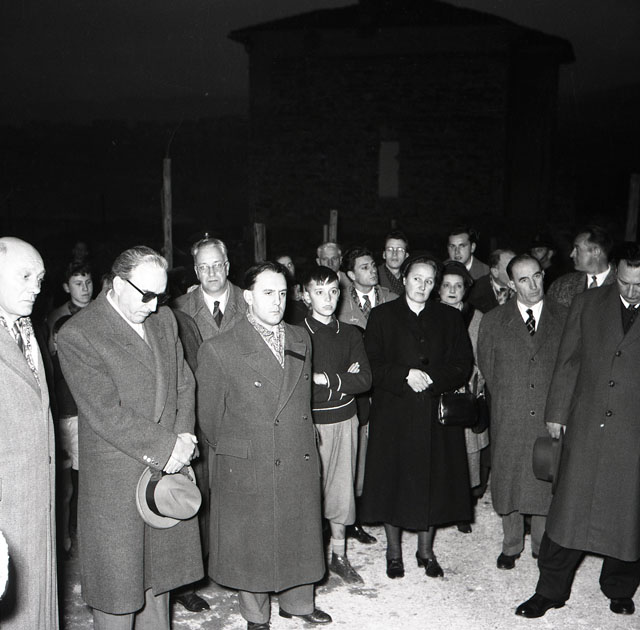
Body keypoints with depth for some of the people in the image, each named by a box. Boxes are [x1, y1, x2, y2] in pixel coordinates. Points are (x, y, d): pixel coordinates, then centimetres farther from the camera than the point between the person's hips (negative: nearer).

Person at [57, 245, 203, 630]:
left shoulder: (165, 320, 7)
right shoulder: (76, 335, -15)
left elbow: (184, 383, 12)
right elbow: (106, 413, -19)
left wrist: (184, 436, -4)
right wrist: (166, 448, -17)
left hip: (168, 468, 6)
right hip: (116, 479, -6)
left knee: (159, 572, 18)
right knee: (117, 582, 7)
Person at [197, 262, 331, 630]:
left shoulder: (301, 340, 6)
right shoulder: (218, 350, -11)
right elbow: (210, 418, -3)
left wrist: (305, 444, 13)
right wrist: (231, 453, 6)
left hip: (301, 465, 5)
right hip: (248, 472, -4)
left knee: (300, 539, 18)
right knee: (252, 546, 11)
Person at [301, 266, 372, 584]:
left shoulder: (350, 334, 8)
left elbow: (364, 379, -2)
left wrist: (325, 378, -13)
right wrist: (343, 383, -11)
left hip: (345, 420, 4)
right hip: (311, 422, -4)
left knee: (342, 487, 10)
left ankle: (339, 556, 26)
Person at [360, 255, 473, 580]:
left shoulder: (449, 318, 9)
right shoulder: (382, 315, 3)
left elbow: (463, 366, 3)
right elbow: (372, 365, -3)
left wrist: (431, 378, -13)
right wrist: (405, 375, -17)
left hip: (437, 415, 2)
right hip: (394, 414, -2)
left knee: (432, 482, 8)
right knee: (393, 480, 4)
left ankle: (426, 550, 25)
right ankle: (393, 551, 21)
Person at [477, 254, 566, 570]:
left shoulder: (564, 317, 1)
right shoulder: (493, 321, 2)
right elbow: (487, 368, 8)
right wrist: (506, 400, 7)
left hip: (551, 417, 0)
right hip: (509, 419, 1)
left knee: (547, 483, 7)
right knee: (508, 481, 9)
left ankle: (543, 546, 28)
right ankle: (511, 545, 28)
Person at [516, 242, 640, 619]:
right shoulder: (587, 304, 4)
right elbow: (568, 362, 8)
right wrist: (557, 412, 6)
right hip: (586, 426, 1)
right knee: (569, 510, 4)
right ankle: (551, 590, 17)